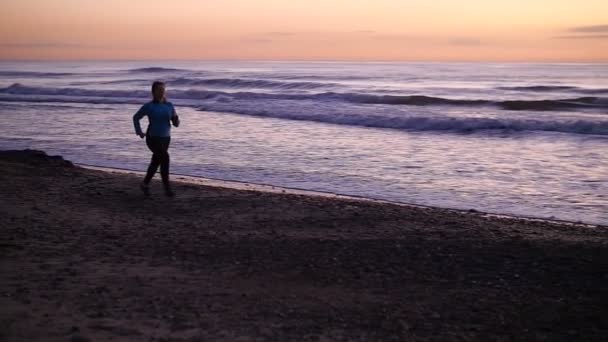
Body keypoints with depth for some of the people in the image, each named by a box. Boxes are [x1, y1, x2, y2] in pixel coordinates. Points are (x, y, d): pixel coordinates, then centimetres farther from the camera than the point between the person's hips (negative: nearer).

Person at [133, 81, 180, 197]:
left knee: (155, 163, 16)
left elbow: (175, 123, 5)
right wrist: (139, 132, -5)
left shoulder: (169, 105, 4)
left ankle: (145, 184, 40)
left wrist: (176, 119, -18)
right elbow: (136, 117, 6)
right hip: (153, 139, -5)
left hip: (165, 138, 5)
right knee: (165, 157, -24)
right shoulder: (148, 106, -7)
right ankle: (167, 188, -18)